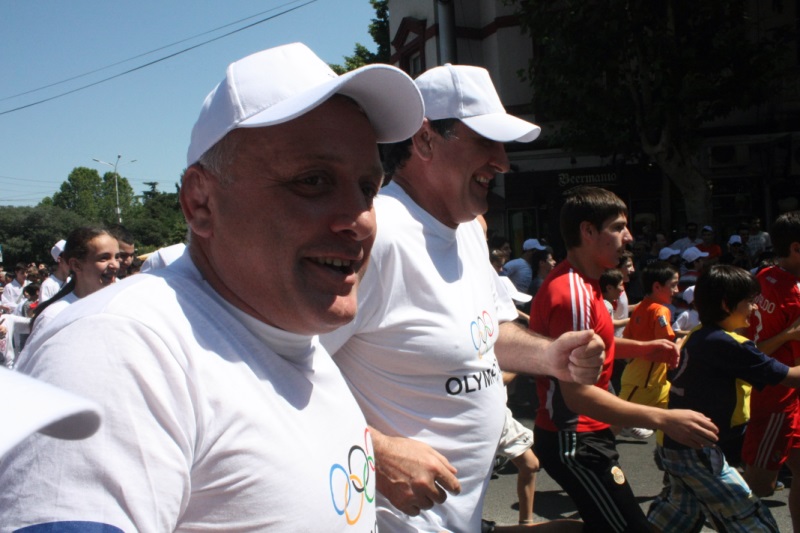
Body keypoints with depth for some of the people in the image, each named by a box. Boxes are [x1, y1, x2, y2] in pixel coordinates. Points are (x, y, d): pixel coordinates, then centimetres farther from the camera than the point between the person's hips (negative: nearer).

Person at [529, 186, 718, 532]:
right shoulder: (573, 293, -24)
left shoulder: (579, 282, 8)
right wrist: (664, 419, -32)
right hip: (574, 442, -10)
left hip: (584, 436, 10)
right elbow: (576, 393, -30)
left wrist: (642, 348, 9)